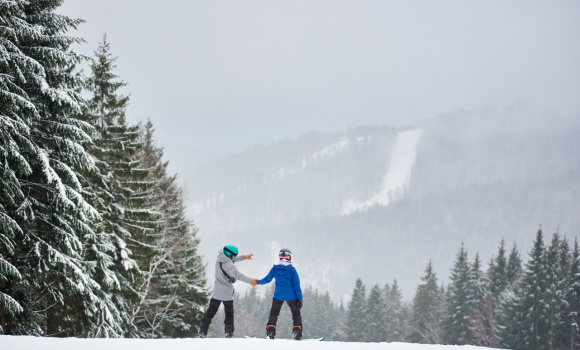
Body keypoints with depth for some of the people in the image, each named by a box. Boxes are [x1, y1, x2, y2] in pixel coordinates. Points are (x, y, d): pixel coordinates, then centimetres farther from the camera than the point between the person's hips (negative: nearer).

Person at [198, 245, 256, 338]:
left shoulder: (219, 259, 2)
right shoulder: (228, 264, -22)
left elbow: (232, 260, 20)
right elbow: (238, 275, -26)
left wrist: (244, 257, 26)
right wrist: (251, 281, -25)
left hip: (217, 292, 6)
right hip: (227, 293, -6)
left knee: (211, 311, 8)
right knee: (229, 313, 9)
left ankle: (202, 332, 1)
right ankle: (229, 333, 4)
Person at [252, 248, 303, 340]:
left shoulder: (275, 268, -5)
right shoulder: (292, 269, -11)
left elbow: (267, 279, 7)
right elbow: (296, 285, -10)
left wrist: (258, 282, 26)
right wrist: (300, 297, -5)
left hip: (278, 295, 2)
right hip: (291, 296, -2)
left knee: (274, 313, 18)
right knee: (296, 313, 12)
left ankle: (270, 332, 7)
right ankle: (297, 334, 1)